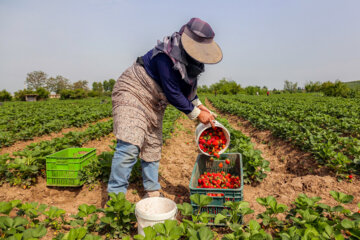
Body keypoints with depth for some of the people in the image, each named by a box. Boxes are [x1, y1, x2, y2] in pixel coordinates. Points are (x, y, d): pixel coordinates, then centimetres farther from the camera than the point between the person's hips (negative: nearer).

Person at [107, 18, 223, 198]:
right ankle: (115, 195, -7)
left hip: (153, 105, 9)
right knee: (129, 146, -20)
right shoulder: (166, 56, -30)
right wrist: (196, 114, -17)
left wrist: (198, 105, 8)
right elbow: (172, 94, -28)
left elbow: (188, 85, 16)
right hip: (131, 94, -8)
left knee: (153, 147, 10)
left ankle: (152, 192, 23)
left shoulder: (188, 57, -1)